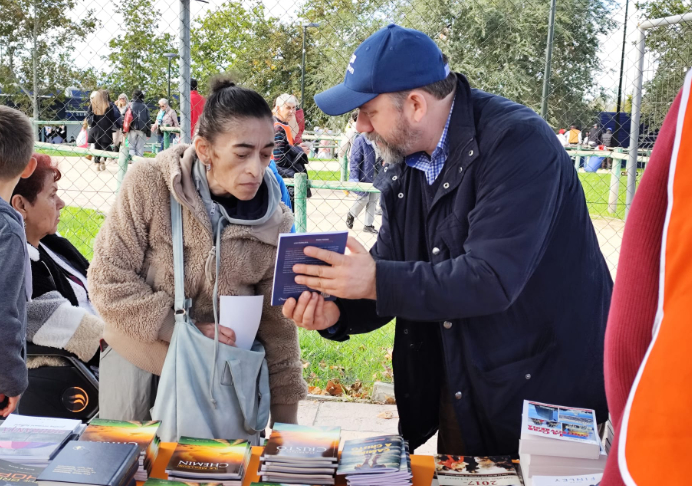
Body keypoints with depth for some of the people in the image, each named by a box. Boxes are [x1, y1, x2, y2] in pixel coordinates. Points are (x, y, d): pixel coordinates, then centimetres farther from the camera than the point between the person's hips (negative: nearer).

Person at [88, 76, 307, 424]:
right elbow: (107, 279, -13)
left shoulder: (274, 223, -10)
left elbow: (278, 328, -4)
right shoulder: (149, 186, -16)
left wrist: (285, 423, -1)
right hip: (136, 362, 0)